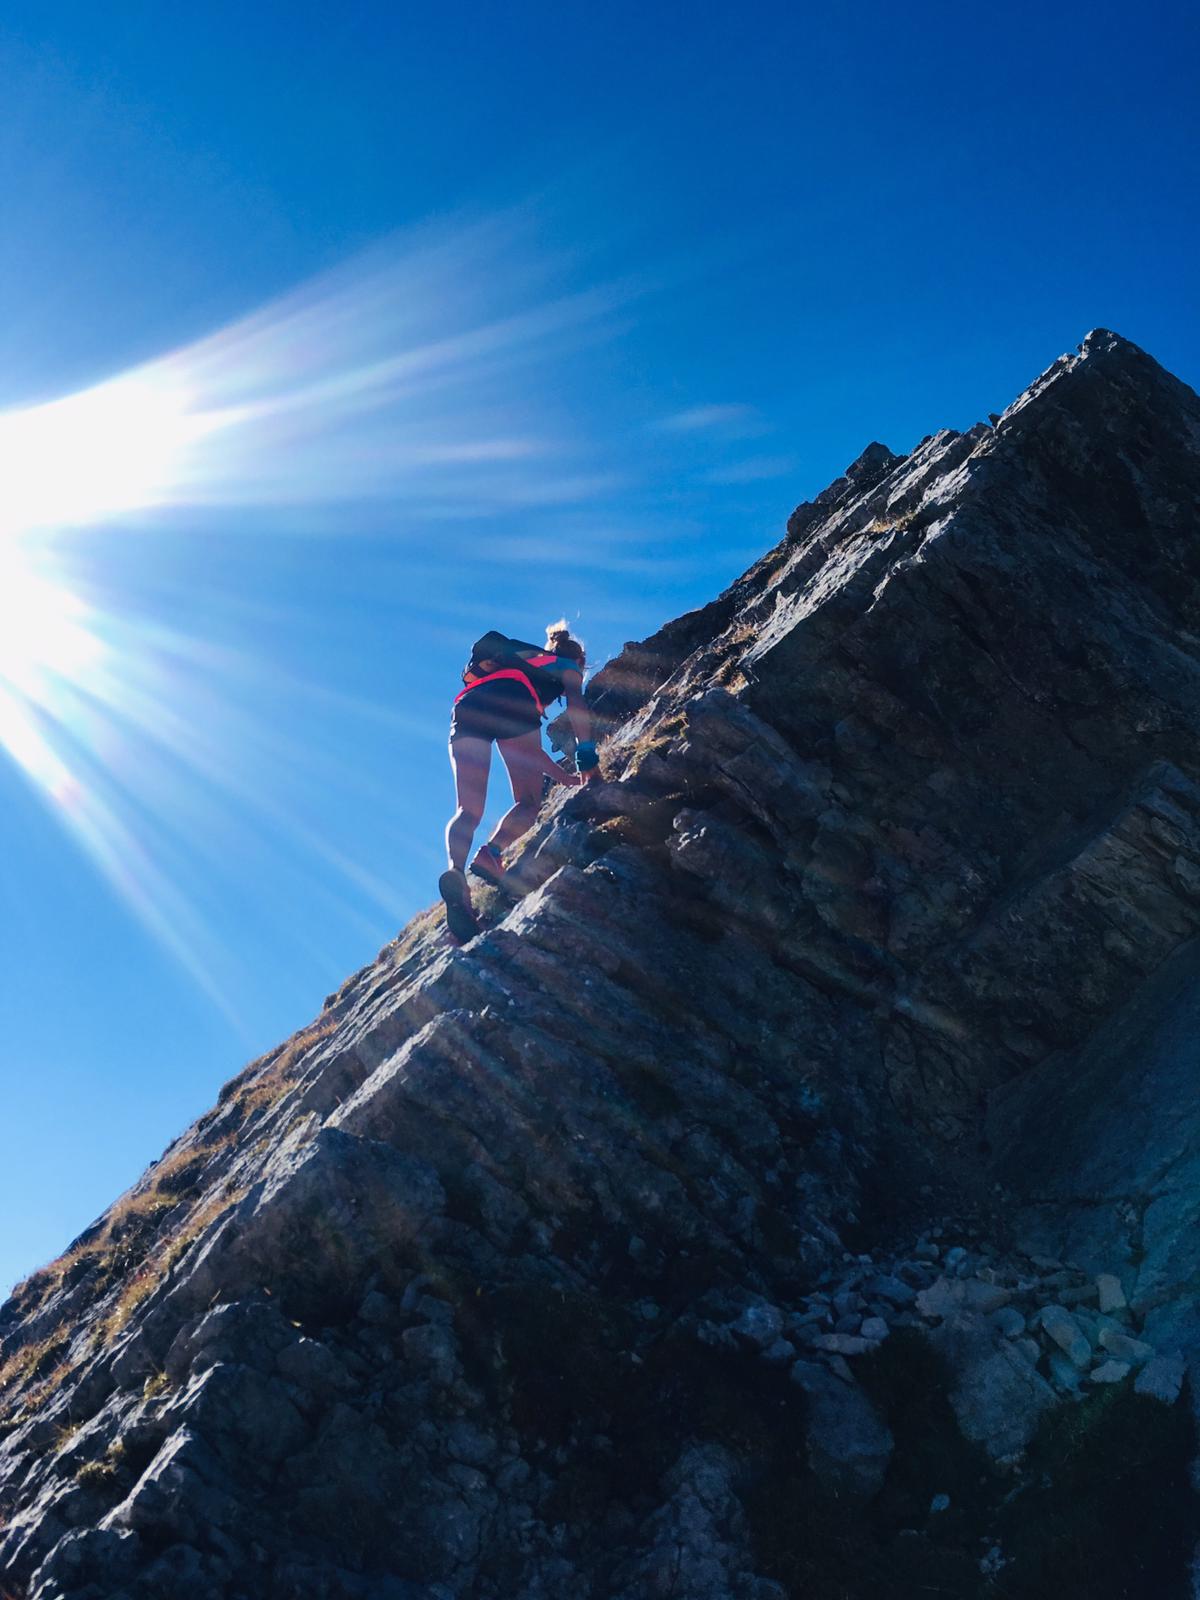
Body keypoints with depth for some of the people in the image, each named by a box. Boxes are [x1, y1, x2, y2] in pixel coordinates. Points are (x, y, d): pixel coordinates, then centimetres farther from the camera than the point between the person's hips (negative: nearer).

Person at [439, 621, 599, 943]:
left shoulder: (525, 659, 47)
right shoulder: (567, 667, 30)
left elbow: (521, 744, 46)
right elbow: (576, 704, 6)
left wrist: (563, 775, 49)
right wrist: (587, 758, 3)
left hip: (467, 703, 5)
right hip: (509, 700, -5)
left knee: (468, 810, -6)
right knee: (528, 802, 0)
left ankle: (455, 870, -34)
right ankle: (490, 854, -28)